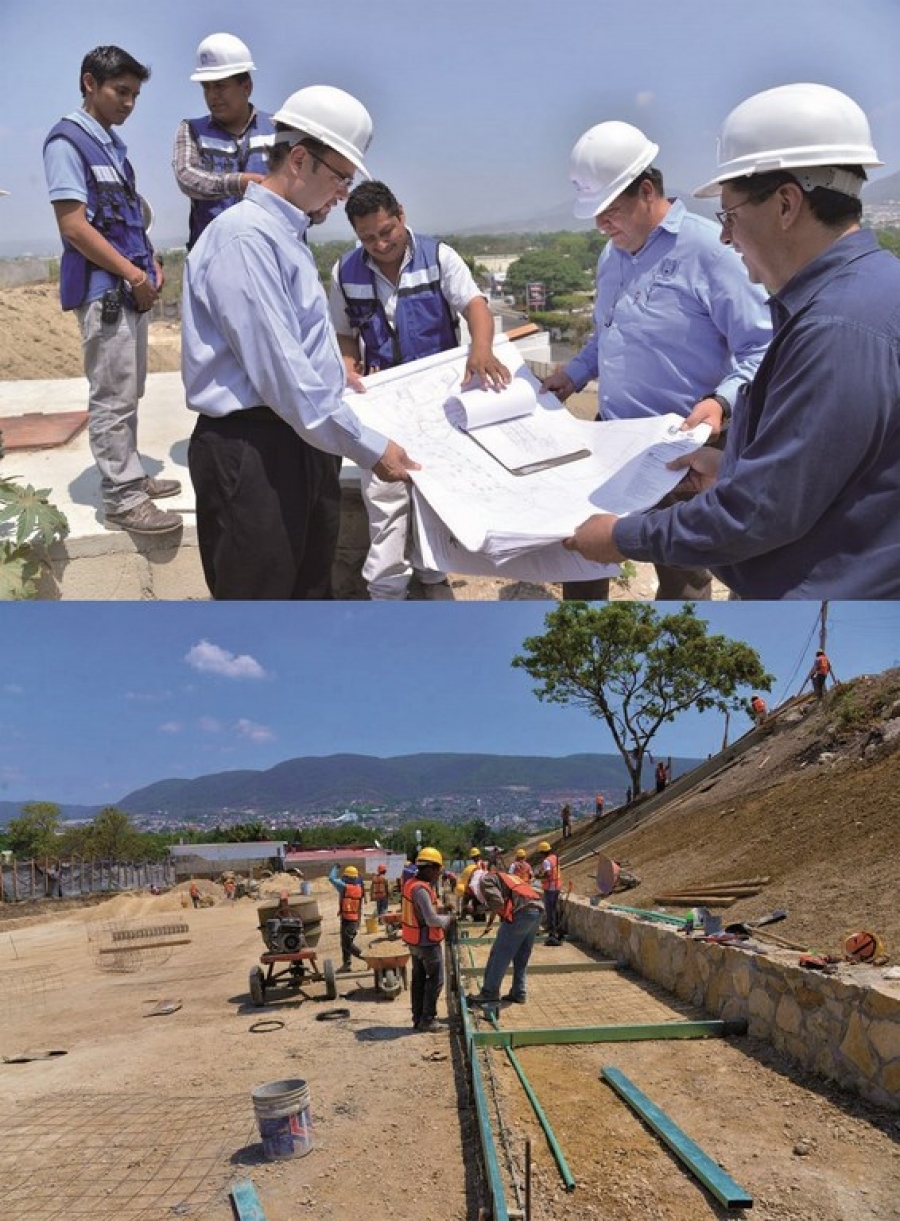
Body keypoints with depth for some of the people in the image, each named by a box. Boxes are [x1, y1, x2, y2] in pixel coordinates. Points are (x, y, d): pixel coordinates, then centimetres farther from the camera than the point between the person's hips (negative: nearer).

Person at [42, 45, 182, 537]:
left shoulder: (113, 144, 16)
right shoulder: (67, 141, -9)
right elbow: (73, 225, -16)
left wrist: (150, 264, 8)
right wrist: (133, 274, -14)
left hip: (130, 287, 9)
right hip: (102, 290, -9)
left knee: (128, 392, 14)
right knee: (112, 397, -6)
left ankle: (129, 475, 25)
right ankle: (122, 500, -1)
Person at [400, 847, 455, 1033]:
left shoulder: (412, 883, 5)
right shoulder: (421, 889, -26)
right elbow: (432, 920, -27)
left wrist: (442, 913, 8)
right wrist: (449, 919, -9)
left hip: (414, 941, 10)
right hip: (427, 942, -10)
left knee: (418, 979, 16)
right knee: (435, 980, 2)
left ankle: (418, 1018, 23)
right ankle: (427, 1020, 6)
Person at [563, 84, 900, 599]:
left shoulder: (840, 327, -27)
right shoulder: (855, 287, 7)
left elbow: (759, 513, -25)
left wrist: (624, 538, -15)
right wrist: (733, 468, 12)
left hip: (827, 588, -9)